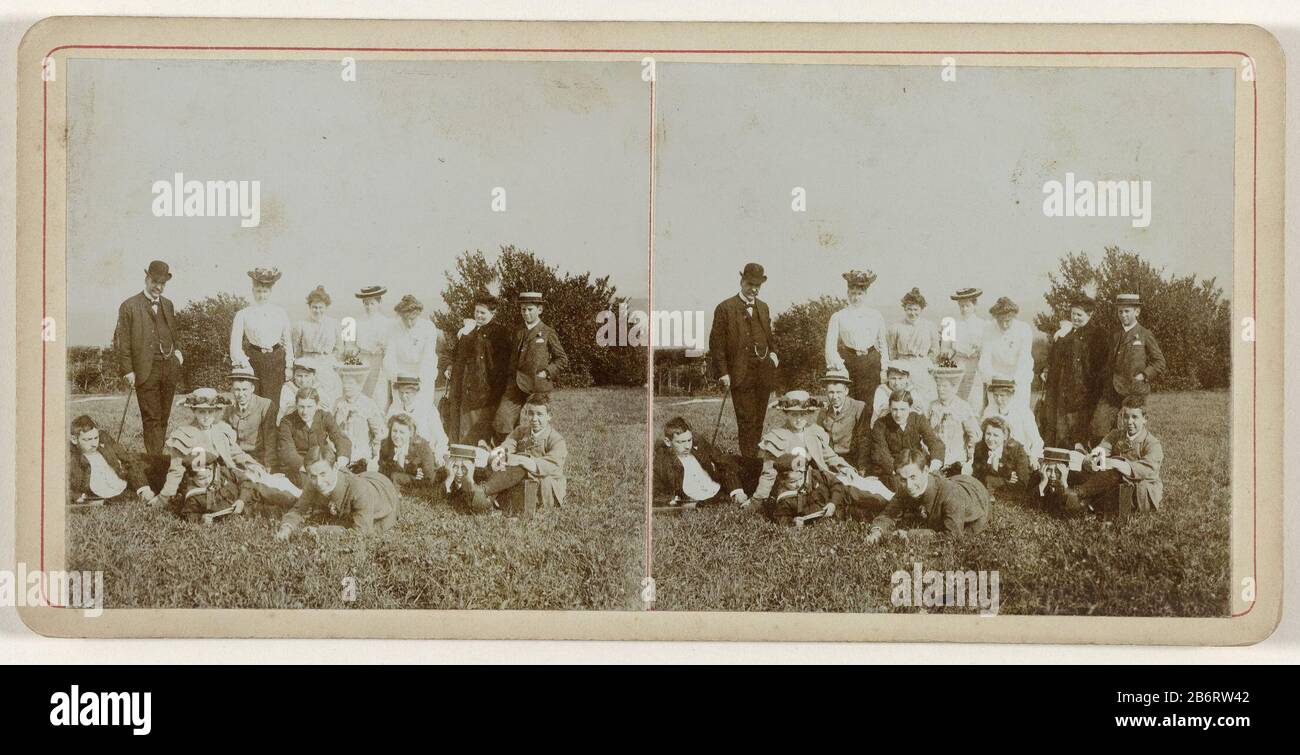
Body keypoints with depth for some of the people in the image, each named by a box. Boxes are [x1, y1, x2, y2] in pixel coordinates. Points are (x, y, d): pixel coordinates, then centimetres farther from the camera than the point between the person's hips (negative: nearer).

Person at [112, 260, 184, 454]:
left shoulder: (168, 305, 15)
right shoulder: (129, 306, -3)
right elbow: (122, 341, -5)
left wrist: (176, 352, 11)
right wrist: (127, 371, -10)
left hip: (169, 367, 6)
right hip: (146, 371, -6)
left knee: (164, 417, 9)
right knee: (151, 418, -7)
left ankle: (158, 453, 17)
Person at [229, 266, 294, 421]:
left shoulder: (281, 313, 8)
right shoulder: (243, 314, 2)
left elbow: (288, 341, 13)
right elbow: (235, 344, -2)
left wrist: (289, 366, 7)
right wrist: (243, 364, -16)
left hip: (276, 361, 1)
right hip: (253, 361, -1)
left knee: (272, 404, -4)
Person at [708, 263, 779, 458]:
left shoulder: (763, 307, 16)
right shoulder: (725, 308, -4)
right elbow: (716, 343, -7)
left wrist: (773, 353, 10)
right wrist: (723, 373, -12)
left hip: (763, 374, 6)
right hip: (741, 375, -6)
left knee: (758, 421, 8)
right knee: (747, 420, -10)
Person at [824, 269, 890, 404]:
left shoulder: (876, 316, 12)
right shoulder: (838, 317, 6)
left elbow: (883, 344, 16)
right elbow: (830, 346, 0)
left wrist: (884, 370, 7)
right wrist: (838, 365, -16)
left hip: (871, 363, 1)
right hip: (847, 364, -1)